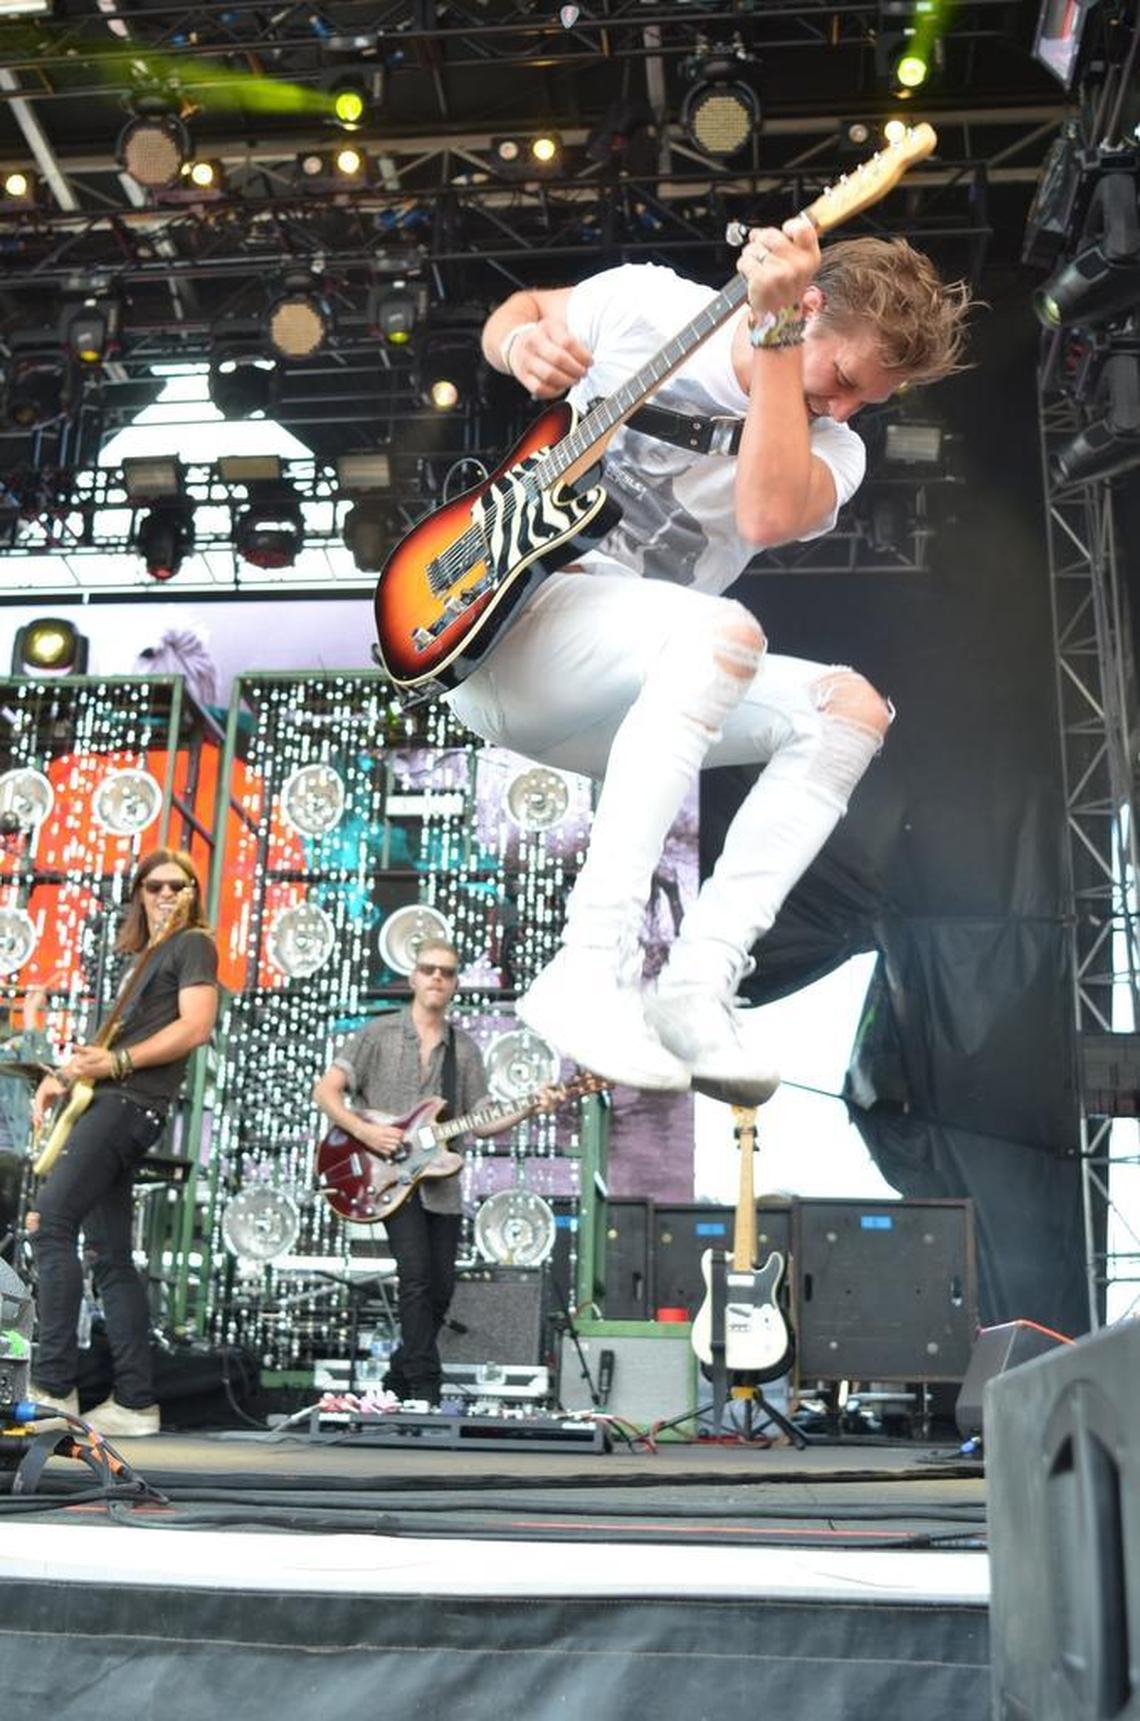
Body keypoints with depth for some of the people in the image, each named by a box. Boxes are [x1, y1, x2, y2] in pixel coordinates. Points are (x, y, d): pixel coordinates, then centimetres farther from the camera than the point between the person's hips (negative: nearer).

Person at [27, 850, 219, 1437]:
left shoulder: (192, 943, 1)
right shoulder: (140, 956, 26)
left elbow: (196, 1026, -13)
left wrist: (117, 1062, -18)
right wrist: (63, 1075, 11)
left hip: (132, 1101, -9)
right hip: (109, 1102, 9)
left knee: (51, 1220, -19)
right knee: (110, 1255, 6)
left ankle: (52, 1387, -18)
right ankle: (135, 1401, 8)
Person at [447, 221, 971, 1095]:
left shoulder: (830, 450, 1)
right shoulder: (646, 303, -1)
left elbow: (769, 513, -24)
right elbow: (517, 311, 17)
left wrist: (774, 330, -26)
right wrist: (523, 343, -7)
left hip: (629, 699, 5)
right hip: (503, 626, -4)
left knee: (849, 707, -16)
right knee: (723, 629, -33)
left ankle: (697, 987, -25)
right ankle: (591, 971, -38)